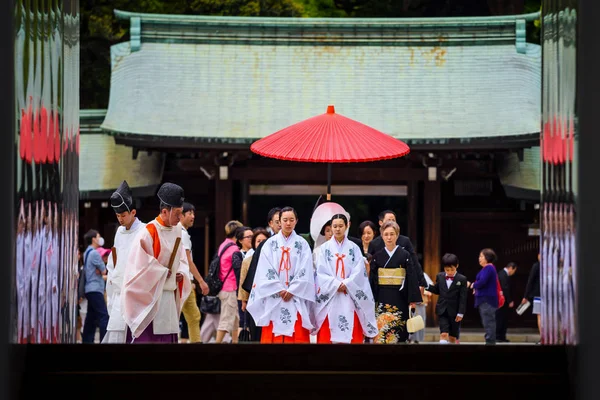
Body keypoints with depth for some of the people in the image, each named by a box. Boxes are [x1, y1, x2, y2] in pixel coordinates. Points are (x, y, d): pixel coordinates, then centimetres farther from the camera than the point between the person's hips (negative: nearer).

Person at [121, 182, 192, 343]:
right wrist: (163, 273, -12)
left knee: (169, 336, 7)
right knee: (148, 336, -8)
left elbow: (181, 258, 20)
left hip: (169, 295, 7)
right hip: (150, 295, -7)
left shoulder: (176, 231, 8)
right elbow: (140, 264, -17)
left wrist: (181, 273, 1)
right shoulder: (148, 233, -15)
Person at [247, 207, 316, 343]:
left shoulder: (302, 244, 5)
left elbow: (305, 272, -1)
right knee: (274, 335, -2)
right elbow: (266, 270, -1)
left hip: (296, 298, 0)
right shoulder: (270, 243, 5)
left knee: (296, 335, -4)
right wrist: (280, 290, -9)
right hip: (274, 298, 0)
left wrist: (291, 291, -10)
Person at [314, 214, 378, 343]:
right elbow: (321, 272, -2)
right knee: (328, 334, -5)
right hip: (329, 296, -1)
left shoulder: (354, 248, 8)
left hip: (350, 297, 1)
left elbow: (359, 271, -1)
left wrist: (346, 284, -14)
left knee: (351, 334, -3)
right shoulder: (324, 248, 6)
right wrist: (336, 285, -14)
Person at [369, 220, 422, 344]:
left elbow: (411, 278, -2)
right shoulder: (377, 256, 5)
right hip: (382, 298, 1)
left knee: (399, 332, -1)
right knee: (382, 331, -5)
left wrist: (413, 300, -7)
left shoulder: (405, 255, 0)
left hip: (399, 298, -1)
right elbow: (372, 279, 6)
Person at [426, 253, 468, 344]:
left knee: (452, 337, 9)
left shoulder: (462, 279, -7)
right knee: (444, 334, -12)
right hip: (442, 310, 1)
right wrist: (427, 286, -1)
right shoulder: (440, 276, 4)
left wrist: (461, 313, -12)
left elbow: (463, 298, -8)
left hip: (454, 312, -1)